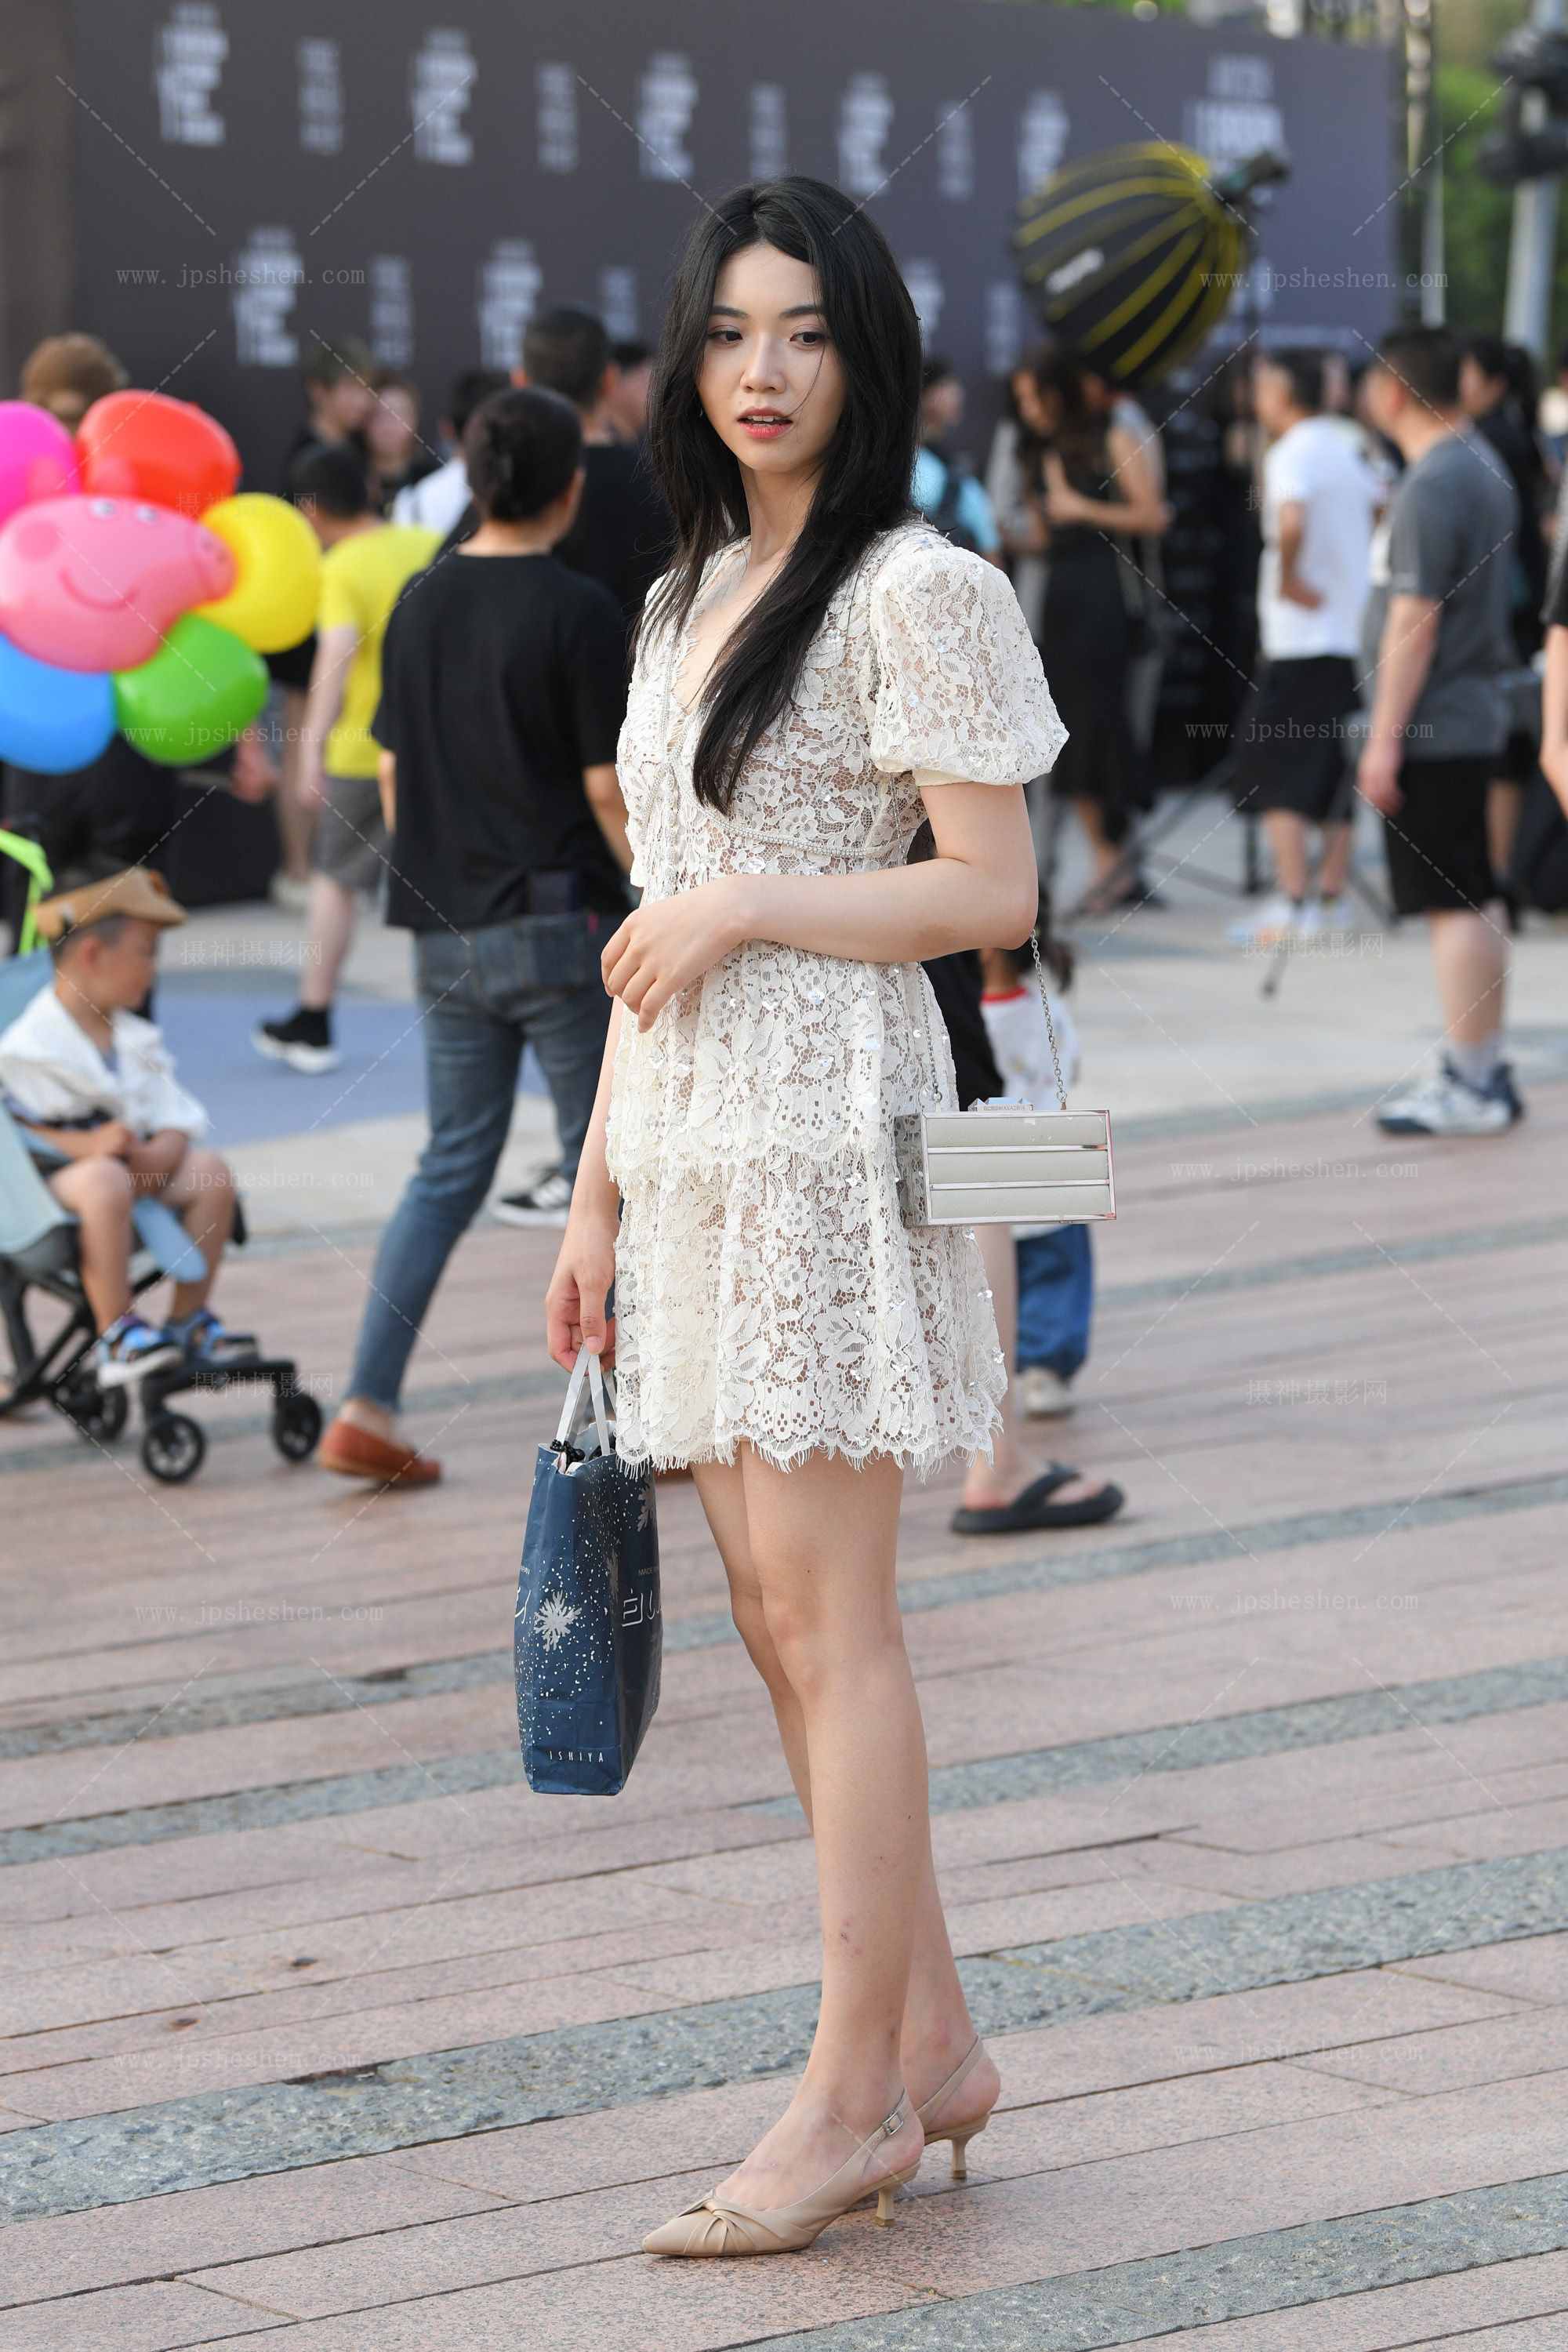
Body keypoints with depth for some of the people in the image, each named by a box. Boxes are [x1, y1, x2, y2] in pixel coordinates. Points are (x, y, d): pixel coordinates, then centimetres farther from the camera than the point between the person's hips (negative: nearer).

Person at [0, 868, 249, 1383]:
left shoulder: (136, 1041, 12)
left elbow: (177, 1119, 7)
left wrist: (163, 1152, -17)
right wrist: (86, 1145, -27)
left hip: (139, 1169, 7)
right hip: (50, 1181, -7)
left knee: (211, 1171, -13)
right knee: (106, 1180, -38)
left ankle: (188, 1318, -2)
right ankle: (116, 1332, -28)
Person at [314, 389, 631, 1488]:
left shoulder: (420, 602, 7)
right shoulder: (577, 611, -11)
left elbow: (394, 770, 13)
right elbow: (610, 789, -12)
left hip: (448, 932, 6)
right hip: (560, 922, -6)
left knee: (452, 1167, 12)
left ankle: (368, 1407, 4)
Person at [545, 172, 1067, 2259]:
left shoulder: (915, 589, -7)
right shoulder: (691, 599, 17)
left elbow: (994, 890, -11)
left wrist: (748, 904, -12)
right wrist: (599, 1187, 16)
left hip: (831, 1127, -8)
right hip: (691, 1143, 8)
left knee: (826, 1613, -6)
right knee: (775, 1613, 8)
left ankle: (856, 2092, 0)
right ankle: (932, 2042, 18)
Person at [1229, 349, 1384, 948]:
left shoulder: (1291, 454, -13)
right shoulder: (1347, 448, 12)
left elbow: (1291, 522, -32)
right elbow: (1384, 509, 27)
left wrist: (1287, 578, -17)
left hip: (1302, 636, -8)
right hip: (1355, 634, 8)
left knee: (1274, 771, -3)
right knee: (1335, 773, 14)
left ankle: (1292, 905, -10)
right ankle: (1330, 896, 16)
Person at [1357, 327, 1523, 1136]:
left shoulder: (1431, 487, -18)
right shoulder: (1484, 468, 13)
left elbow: (1414, 621, -21)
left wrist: (1385, 739, -19)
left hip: (1431, 729, -10)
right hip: (1472, 719, 10)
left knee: (1452, 906, -7)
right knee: (1473, 902, 14)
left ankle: (1470, 1085, -5)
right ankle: (1482, 1070, 20)